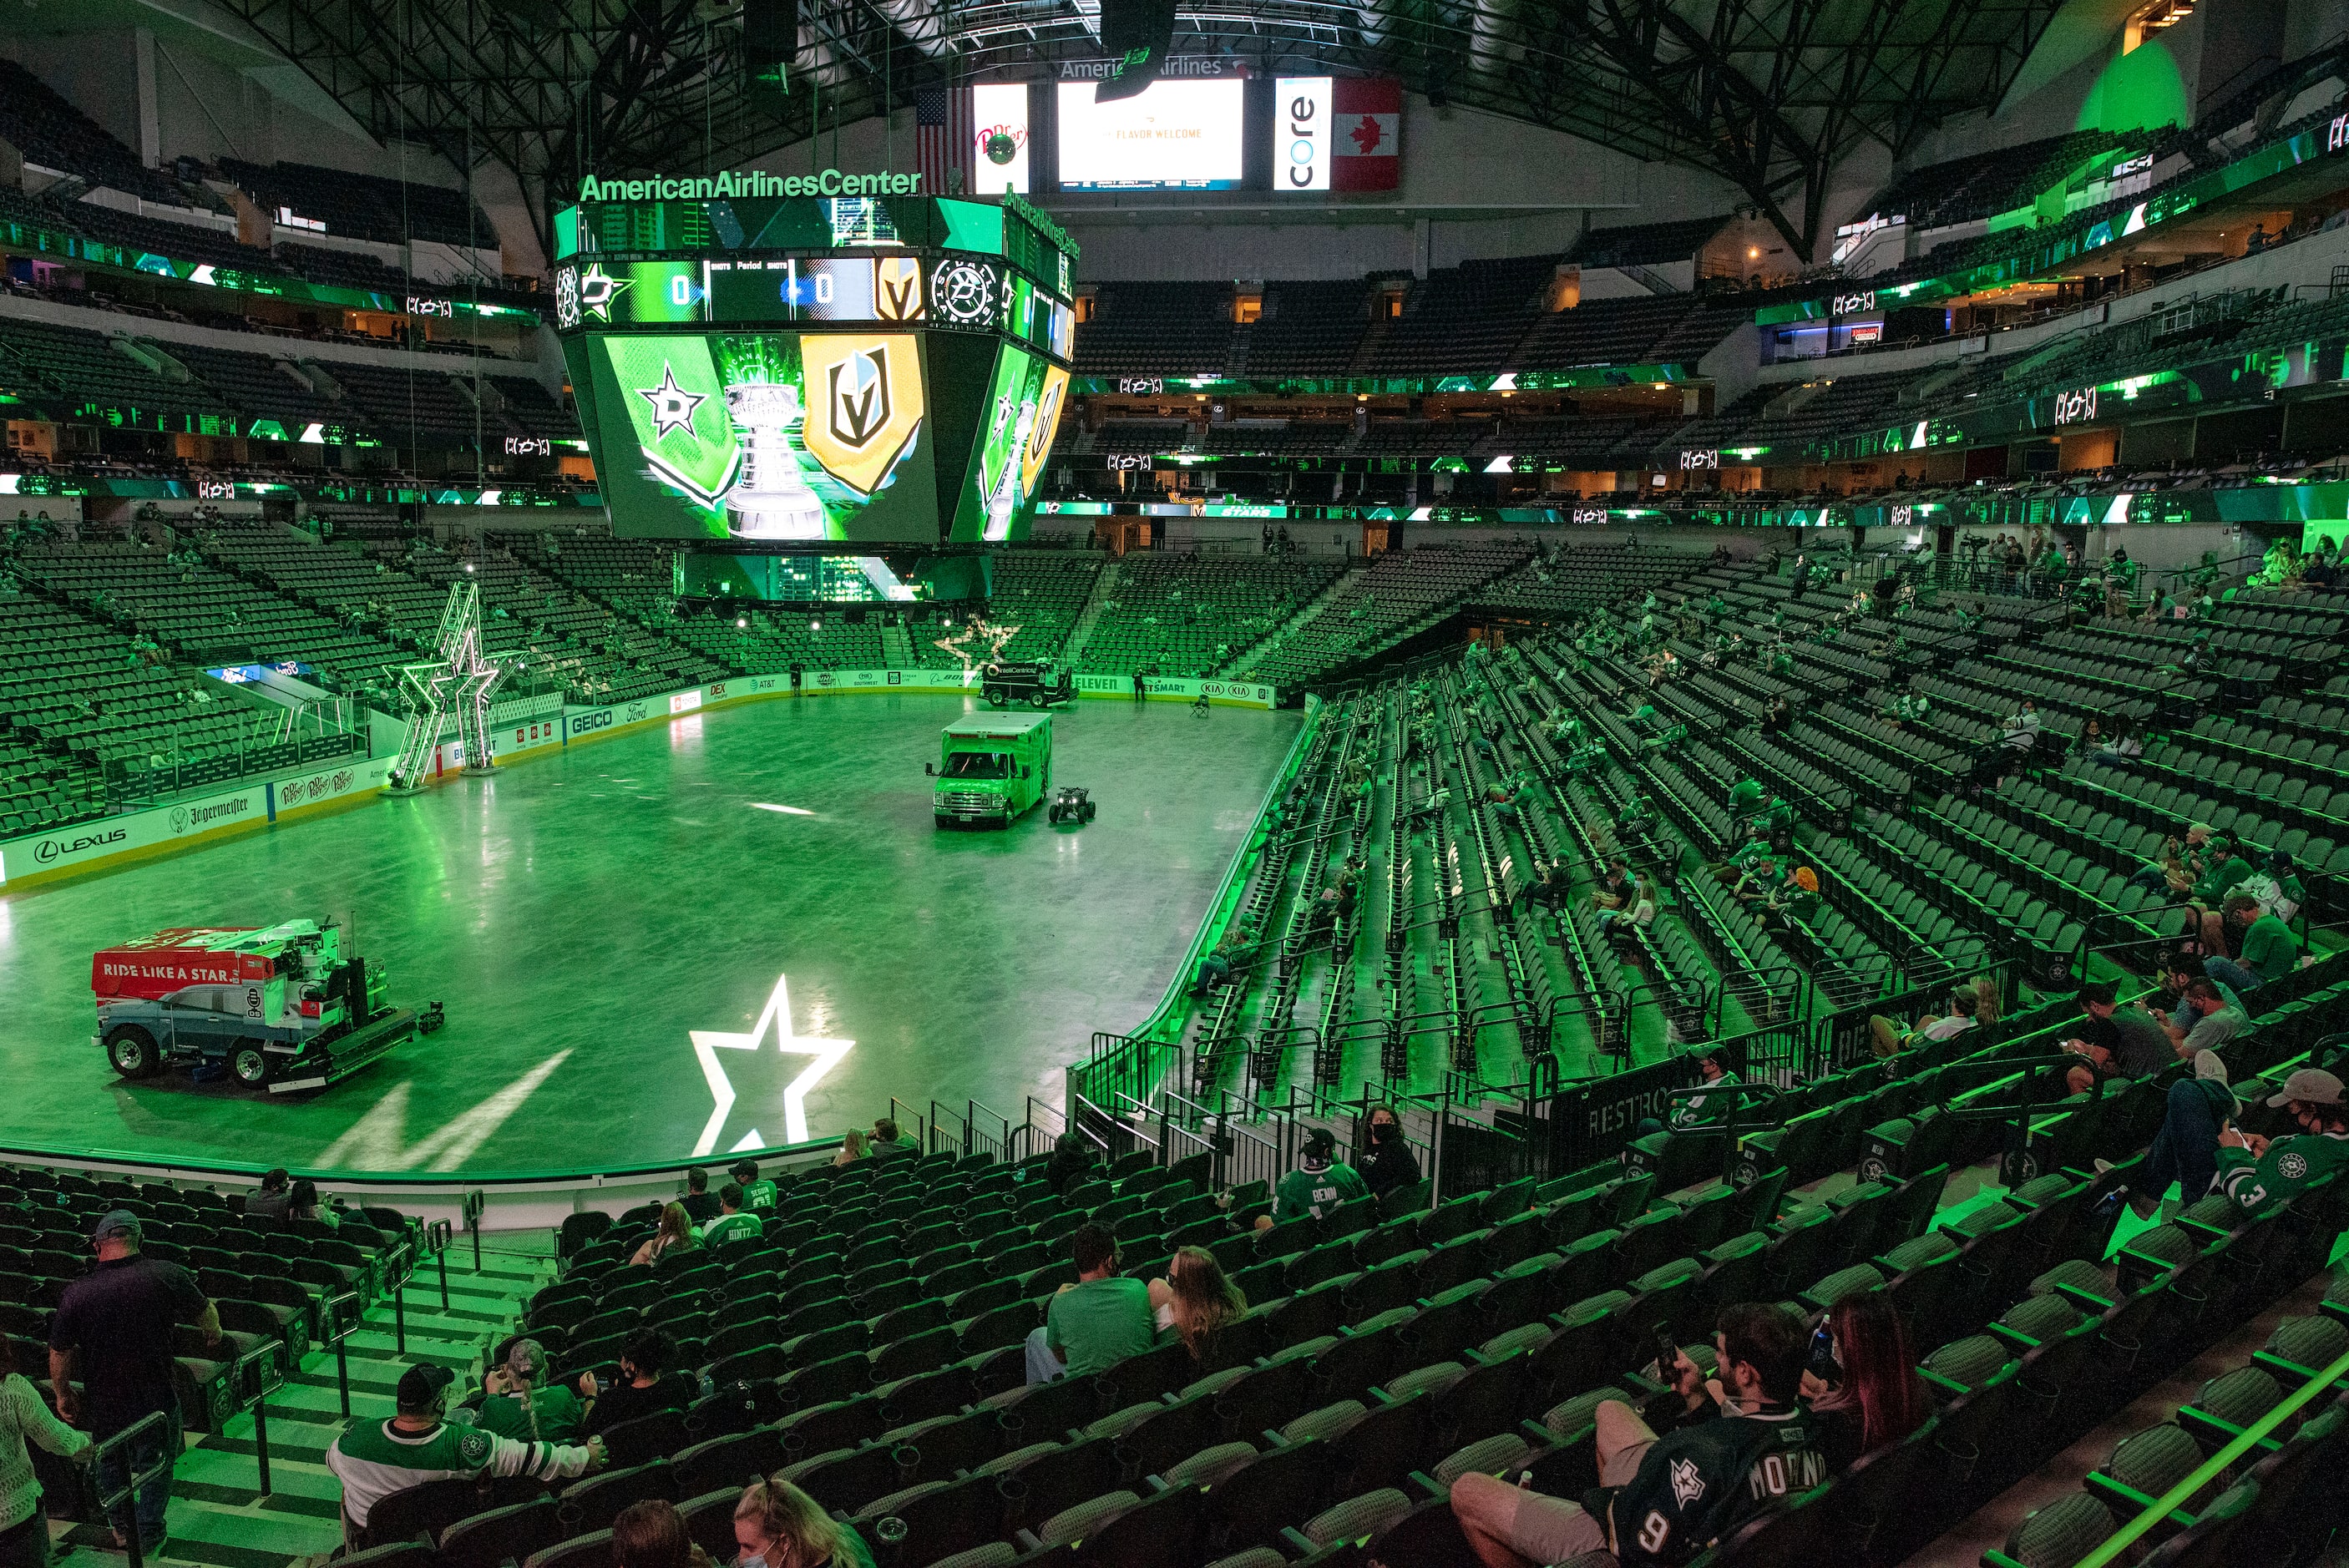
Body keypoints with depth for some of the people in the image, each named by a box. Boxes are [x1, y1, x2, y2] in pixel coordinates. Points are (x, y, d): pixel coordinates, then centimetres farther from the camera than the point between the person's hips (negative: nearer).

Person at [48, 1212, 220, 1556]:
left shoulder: (77, 1292, -13)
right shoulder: (166, 1275, -17)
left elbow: (59, 1352, -4)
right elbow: (205, 1313, -3)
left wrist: (62, 1394, 14)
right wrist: (214, 1335, 20)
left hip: (102, 1401, 2)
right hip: (155, 1397, -2)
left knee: (110, 1463, 26)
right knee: (155, 1465, 17)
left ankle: (121, 1528, 43)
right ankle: (149, 1538, 27)